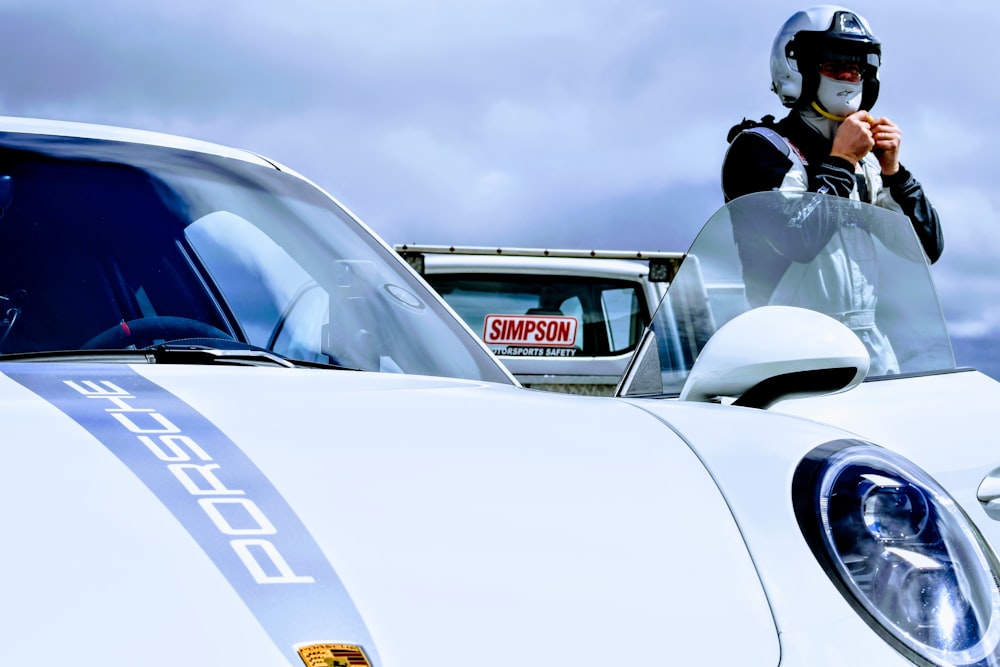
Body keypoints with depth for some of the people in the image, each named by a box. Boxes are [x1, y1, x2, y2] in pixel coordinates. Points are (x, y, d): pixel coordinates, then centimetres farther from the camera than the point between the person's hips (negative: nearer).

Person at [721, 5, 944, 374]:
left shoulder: (865, 161, 17)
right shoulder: (758, 147, -3)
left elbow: (928, 249, 15)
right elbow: (794, 242, -18)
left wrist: (892, 171, 4)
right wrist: (840, 162, -9)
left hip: (870, 342, 6)